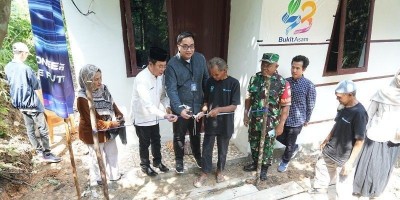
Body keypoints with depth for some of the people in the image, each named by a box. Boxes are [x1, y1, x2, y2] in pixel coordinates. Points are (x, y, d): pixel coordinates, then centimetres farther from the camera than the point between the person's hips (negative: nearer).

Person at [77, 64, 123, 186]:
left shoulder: (102, 89, -7)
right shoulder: (83, 98, -27)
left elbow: (112, 104, 7)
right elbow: (90, 120, -25)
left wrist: (119, 116, -8)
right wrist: (111, 124, -21)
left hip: (108, 129, 7)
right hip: (93, 133, -7)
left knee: (112, 152, 20)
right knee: (97, 157, 13)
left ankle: (113, 175, 42)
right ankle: (97, 181, 37)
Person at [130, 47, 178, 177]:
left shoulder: (160, 76, -7)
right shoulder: (141, 79, -30)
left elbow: (162, 94, 3)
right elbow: (147, 104, -38)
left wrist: (167, 106, -17)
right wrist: (164, 115, -49)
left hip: (154, 116, 6)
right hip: (142, 118, -6)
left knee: (156, 141, 21)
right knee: (144, 144, 13)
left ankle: (157, 161, 43)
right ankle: (145, 165, 36)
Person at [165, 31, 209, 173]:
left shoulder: (200, 59, -4)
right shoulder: (172, 64, -17)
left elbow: (206, 81, 4)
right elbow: (171, 90, -21)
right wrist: (180, 109, -32)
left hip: (198, 106, 4)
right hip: (180, 108, -3)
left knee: (196, 134, 23)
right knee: (179, 136, 16)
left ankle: (197, 156, 48)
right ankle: (179, 160, 39)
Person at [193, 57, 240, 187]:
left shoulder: (233, 83, -12)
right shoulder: (210, 82, -2)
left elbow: (234, 106, -13)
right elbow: (206, 101, 5)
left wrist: (219, 109, -26)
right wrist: (203, 111, -14)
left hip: (225, 124, -2)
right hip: (210, 122, 2)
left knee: (222, 150, 17)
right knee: (207, 149, 11)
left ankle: (220, 171, 39)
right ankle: (205, 173, 30)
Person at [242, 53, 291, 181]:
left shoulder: (282, 83, -16)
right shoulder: (255, 78, -3)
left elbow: (285, 106, -13)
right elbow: (248, 98, 6)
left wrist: (281, 124, -13)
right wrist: (246, 114, 4)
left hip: (271, 122, -4)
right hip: (254, 119, 4)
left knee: (268, 146, 14)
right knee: (253, 143, 20)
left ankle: (264, 168, 36)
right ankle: (255, 163, 44)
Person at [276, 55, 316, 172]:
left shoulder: (309, 85, -15)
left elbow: (310, 105, -5)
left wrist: (306, 120, 2)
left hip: (296, 121, -4)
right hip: (283, 118, 4)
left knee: (290, 143, 10)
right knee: (279, 137, 18)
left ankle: (285, 161, 37)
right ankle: (295, 148, 46)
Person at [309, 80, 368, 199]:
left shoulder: (359, 113, -26)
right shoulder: (343, 106, -3)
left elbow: (360, 141, -23)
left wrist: (350, 162, -21)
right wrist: (327, 140, 17)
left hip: (345, 157, -8)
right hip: (331, 150, 8)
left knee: (343, 187, 5)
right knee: (321, 166, 27)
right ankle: (320, 187, 52)